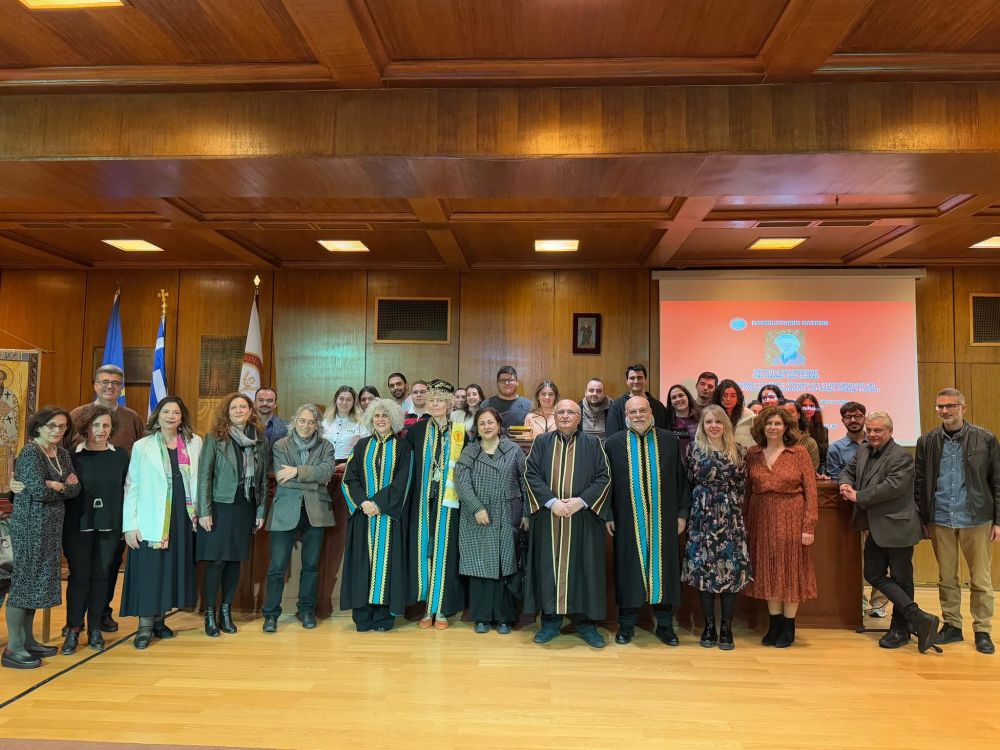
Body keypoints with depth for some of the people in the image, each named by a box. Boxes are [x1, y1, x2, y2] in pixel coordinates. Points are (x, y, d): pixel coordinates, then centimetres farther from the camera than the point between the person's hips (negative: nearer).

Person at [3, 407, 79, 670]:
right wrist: (61, 486, -4)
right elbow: (40, 491, -21)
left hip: (52, 526, 7)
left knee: (37, 581, 13)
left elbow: (75, 489, 2)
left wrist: (52, 486, -13)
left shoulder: (62, 454, 10)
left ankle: (27, 640, 24)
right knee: (24, 581, -1)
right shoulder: (29, 452, -11)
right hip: (30, 525, -7)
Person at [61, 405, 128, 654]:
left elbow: (125, 490, 5)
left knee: (100, 575, 9)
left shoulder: (120, 456, 4)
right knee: (79, 576, 3)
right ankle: (73, 630, 17)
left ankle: (95, 629, 20)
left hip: (109, 526, 2)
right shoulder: (72, 456, -2)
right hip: (78, 526, -2)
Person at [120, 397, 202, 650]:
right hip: (151, 519, -2)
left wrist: (197, 513, 4)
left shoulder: (194, 443, 5)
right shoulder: (142, 446, 0)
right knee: (148, 569, 0)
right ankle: (145, 626, 11)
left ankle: (159, 619, 24)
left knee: (172, 568, 9)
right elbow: (131, 486, -2)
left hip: (182, 517, 3)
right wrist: (130, 525, -7)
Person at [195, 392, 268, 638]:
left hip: (246, 508, 3)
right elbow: (204, 476, -6)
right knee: (216, 561, 0)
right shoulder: (214, 439, -4)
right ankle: (210, 615, 13)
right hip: (219, 507, -3)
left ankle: (226, 612, 21)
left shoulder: (260, 441, 5)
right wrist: (204, 511, -11)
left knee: (234, 561, 9)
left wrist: (261, 511, 6)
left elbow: (263, 479, 7)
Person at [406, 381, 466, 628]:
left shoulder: (459, 432, 2)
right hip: (423, 502, 1)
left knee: (444, 550, 2)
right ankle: (427, 607, 14)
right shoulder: (416, 430, 4)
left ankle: (441, 608, 11)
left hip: (447, 502, -1)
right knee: (423, 550, 3)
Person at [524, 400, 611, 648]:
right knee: (549, 567, 5)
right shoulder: (542, 442, 6)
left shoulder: (592, 443, 4)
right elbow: (531, 474, -2)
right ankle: (551, 620, 17)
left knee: (584, 567, 4)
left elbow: (604, 477, -2)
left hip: (584, 518, 0)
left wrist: (581, 501, -14)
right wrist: (551, 502, -14)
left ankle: (586, 621, 16)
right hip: (548, 518, 1)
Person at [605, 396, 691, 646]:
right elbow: (607, 482, 3)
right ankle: (627, 623, 20)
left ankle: (665, 624, 22)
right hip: (628, 520, -1)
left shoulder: (670, 440, 2)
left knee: (663, 567, 7)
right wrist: (608, 515, -1)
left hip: (663, 519, 1)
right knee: (629, 567, 6)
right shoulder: (613, 443, 1)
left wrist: (682, 512, 2)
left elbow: (681, 479, 5)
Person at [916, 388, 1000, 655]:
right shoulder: (927, 442, 3)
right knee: (946, 578, 12)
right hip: (940, 521, 2)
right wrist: (922, 518, 2)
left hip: (976, 520, -2)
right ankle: (951, 626, 24)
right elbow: (919, 483, 6)